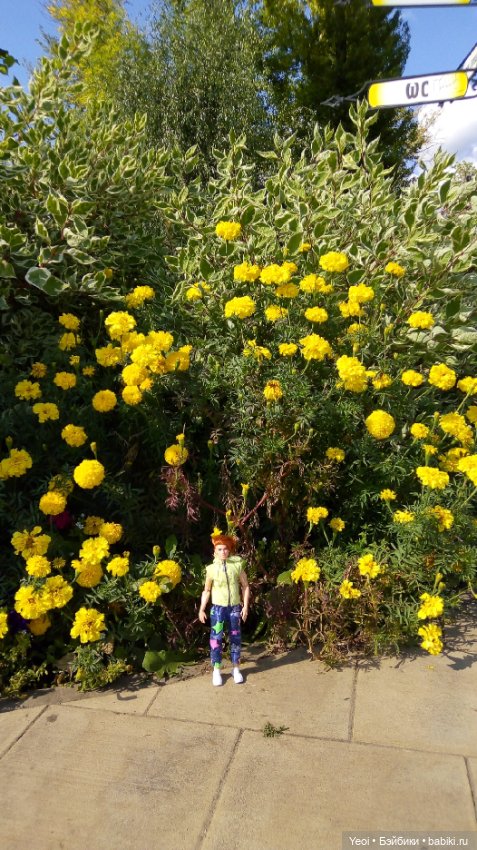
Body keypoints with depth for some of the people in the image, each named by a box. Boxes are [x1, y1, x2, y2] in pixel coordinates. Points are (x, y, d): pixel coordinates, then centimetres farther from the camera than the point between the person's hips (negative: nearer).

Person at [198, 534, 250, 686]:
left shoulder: (237, 565, -4)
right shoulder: (211, 569, -4)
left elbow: (245, 586, 3)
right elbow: (207, 590, 4)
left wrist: (245, 606, -2)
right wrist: (201, 609, -1)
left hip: (235, 607, 1)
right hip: (218, 608, -1)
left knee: (235, 638, 9)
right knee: (216, 638, -2)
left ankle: (236, 669, 23)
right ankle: (216, 670, 11)